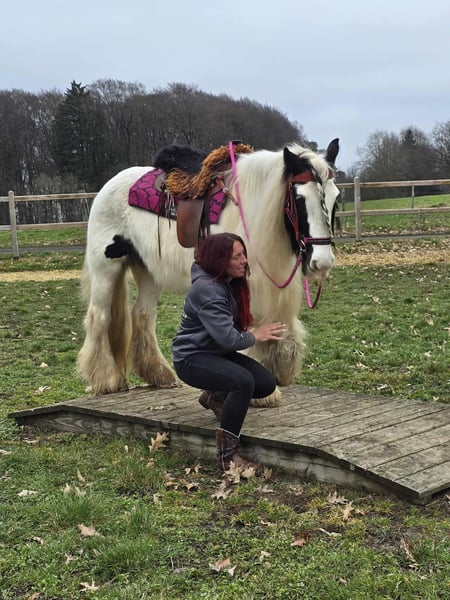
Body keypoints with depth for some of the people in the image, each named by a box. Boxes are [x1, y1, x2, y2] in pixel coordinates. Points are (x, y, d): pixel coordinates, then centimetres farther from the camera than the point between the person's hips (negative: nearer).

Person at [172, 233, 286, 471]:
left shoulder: (232, 283, 4)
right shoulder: (207, 289, -24)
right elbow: (228, 338, -28)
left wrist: (260, 332, -8)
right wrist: (256, 336, -12)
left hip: (218, 352, 9)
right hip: (192, 358, -9)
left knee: (267, 383, -5)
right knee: (243, 381, -32)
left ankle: (215, 396, 19)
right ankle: (227, 454, -22)